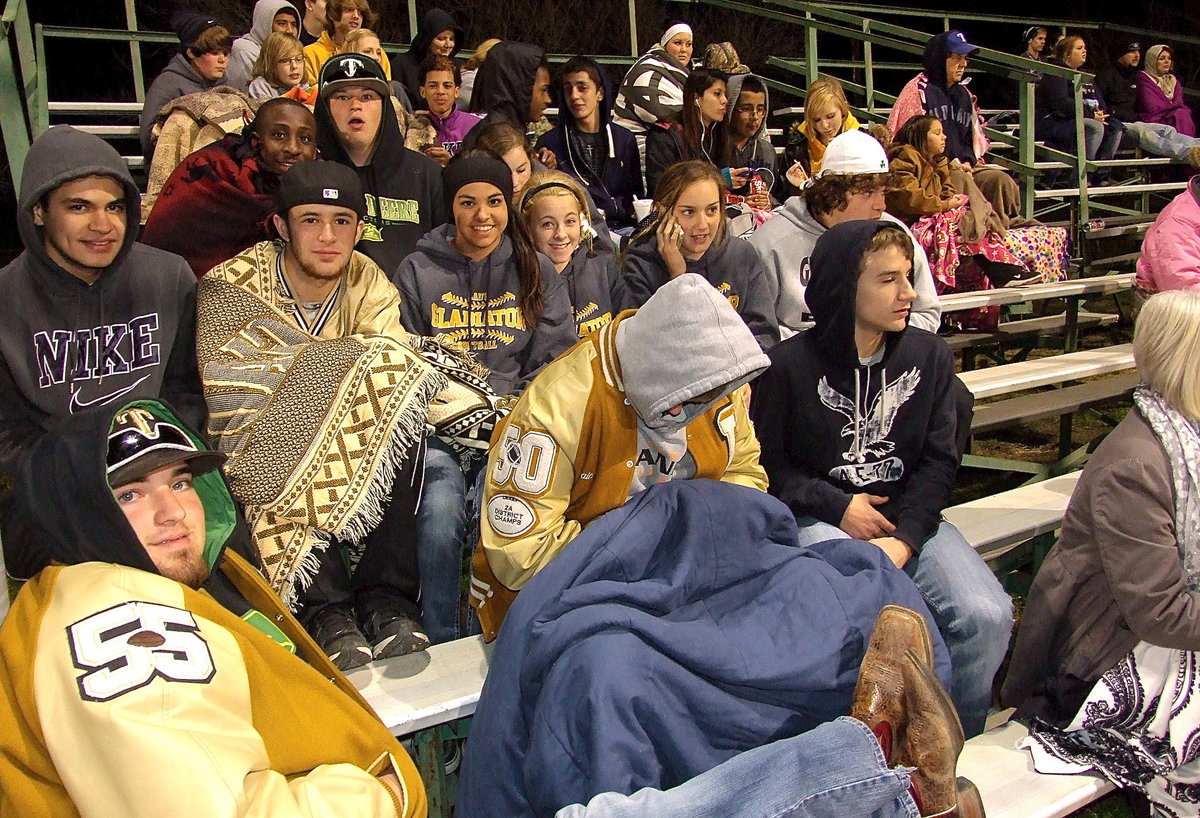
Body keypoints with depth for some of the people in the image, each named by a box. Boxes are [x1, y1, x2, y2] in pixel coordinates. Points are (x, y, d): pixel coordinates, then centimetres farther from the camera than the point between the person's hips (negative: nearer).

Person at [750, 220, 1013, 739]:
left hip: (909, 519, 4)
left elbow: (939, 461, 1)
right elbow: (767, 466, 0)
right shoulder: (790, 365, -5)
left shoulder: (930, 356, 6)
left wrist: (902, 541, -12)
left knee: (988, 617, -19)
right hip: (820, 522, -3)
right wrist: (839, 507, -10)